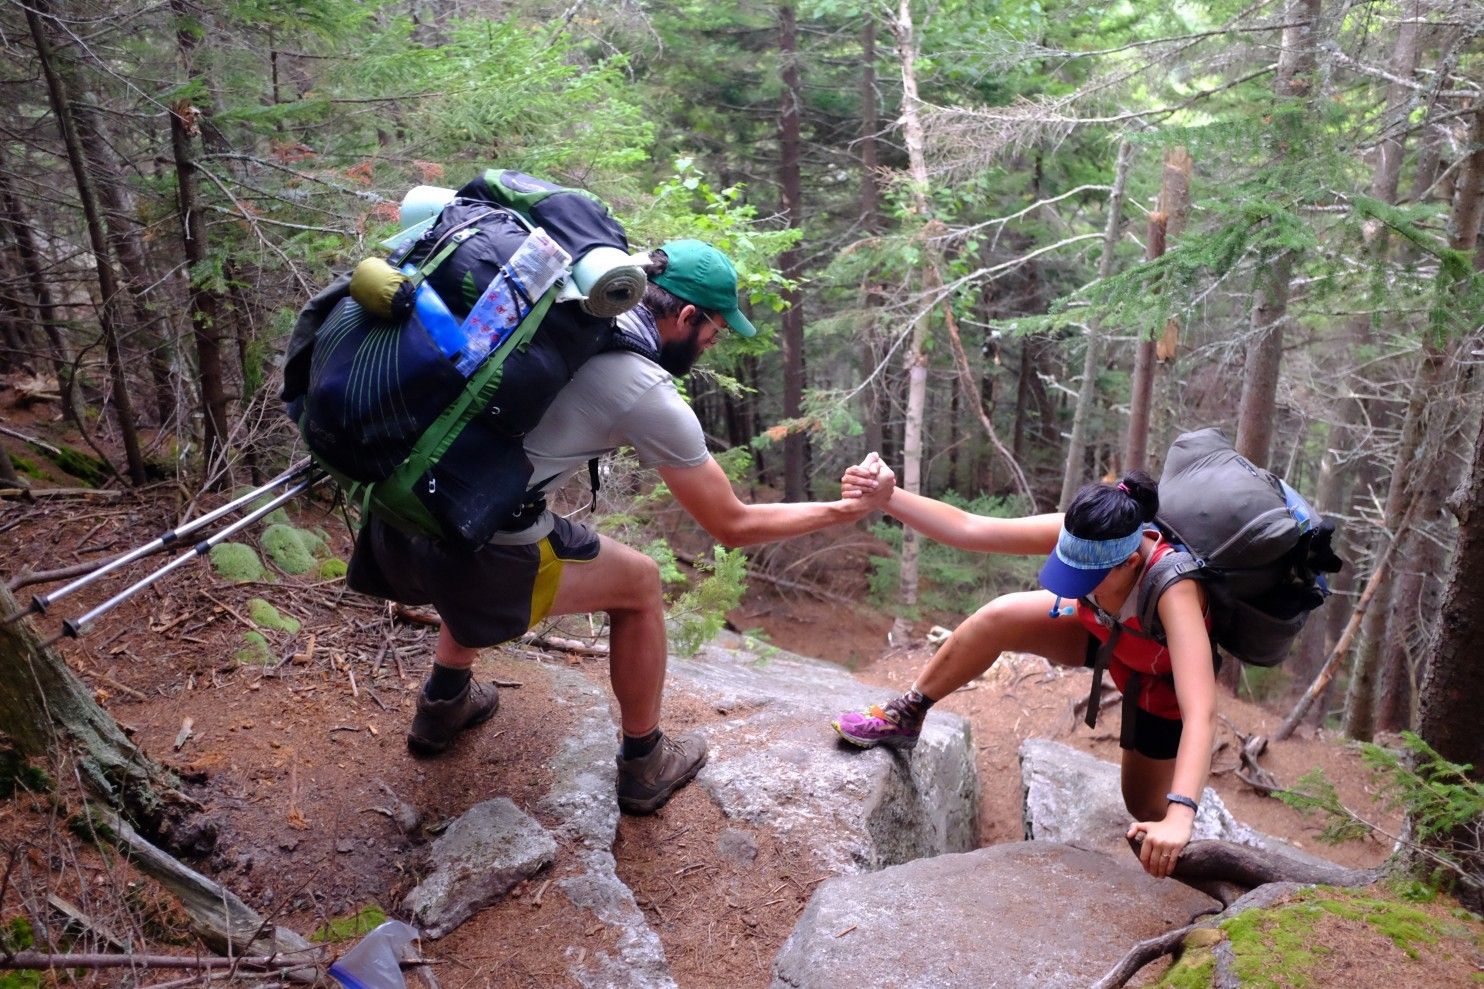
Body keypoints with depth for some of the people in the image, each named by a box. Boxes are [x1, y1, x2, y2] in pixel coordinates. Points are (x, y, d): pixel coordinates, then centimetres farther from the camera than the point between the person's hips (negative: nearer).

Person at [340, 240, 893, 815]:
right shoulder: (651, 398, -10)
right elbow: (733, 527, 0)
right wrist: (844, 511, 10)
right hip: (473, 556, -7)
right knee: (639, 583, 16)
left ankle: (443, 704, 49)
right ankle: (644, 766, 31)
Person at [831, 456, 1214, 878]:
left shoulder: (1175, 590, -43)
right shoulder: (1082, 538, -32)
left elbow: (1201, 713, -51)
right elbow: (966, 529, -33)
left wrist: (1179, 816, -62)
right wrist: (886, 496, -46)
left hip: (1161, 682, -3)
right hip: (1102, 632, 3)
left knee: (1147, 810, 5)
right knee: (999, 617, -21)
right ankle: (906, 717, -4)